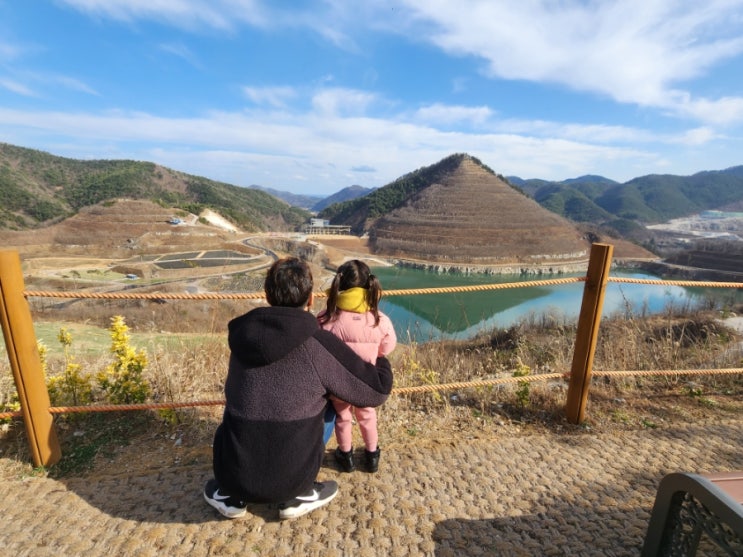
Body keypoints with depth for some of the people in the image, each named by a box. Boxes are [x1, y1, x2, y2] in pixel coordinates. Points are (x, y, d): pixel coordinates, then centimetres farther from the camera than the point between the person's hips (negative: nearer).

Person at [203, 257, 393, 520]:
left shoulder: (243, 334, -3)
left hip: (235, 474, 4)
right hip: (289, 478, -3)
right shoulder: (320, 344, -18)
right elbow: (378, 390, -7)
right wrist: (381, 359, 14)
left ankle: (229, 495, 25)